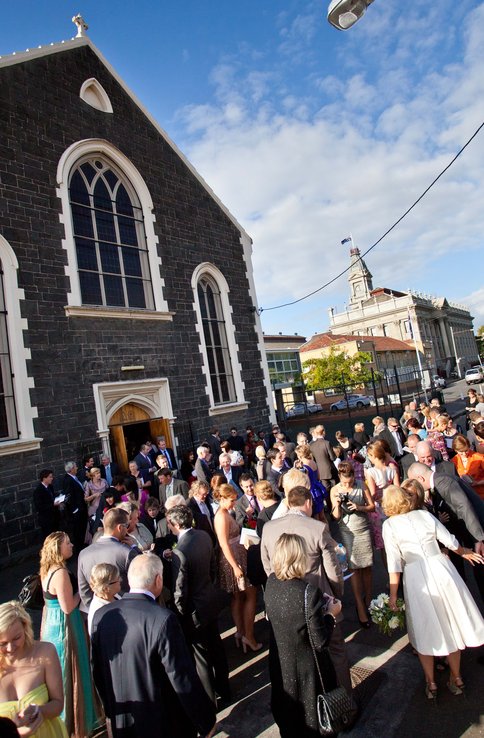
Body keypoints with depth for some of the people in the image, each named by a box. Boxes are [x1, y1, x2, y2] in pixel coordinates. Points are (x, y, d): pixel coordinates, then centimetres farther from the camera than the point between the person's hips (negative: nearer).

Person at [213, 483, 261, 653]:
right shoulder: (221, 516, -22)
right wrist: (236, 567, -23)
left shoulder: (225, 513, 7)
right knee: (251, 595, 2)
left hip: (238, 557, 9)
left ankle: (240, 632, 27)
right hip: (233, 560, -9)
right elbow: (224, 544, -24)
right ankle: (248, 636, 10)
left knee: (237, 597, 16)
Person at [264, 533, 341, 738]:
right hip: (307, 669, -4)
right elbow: (320, 642, -24)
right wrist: (331, 614, -8)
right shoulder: (309, 592, -32)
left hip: (280, 665, 5)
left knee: (287, 721, 29)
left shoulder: (270, 583, -14)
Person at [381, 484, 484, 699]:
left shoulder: (389, 525, -5)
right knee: (450, 625, 20)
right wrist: (464, 552, 30)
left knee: (425, 630, 16)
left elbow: (394, 562, -8)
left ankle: (431, 683, 29)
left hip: (416, 576, -2)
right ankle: (456, 678, 36)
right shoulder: (425, 514, 2)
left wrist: (393, 595, -2)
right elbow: (451, 542, 8)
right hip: (440, 568, 2)